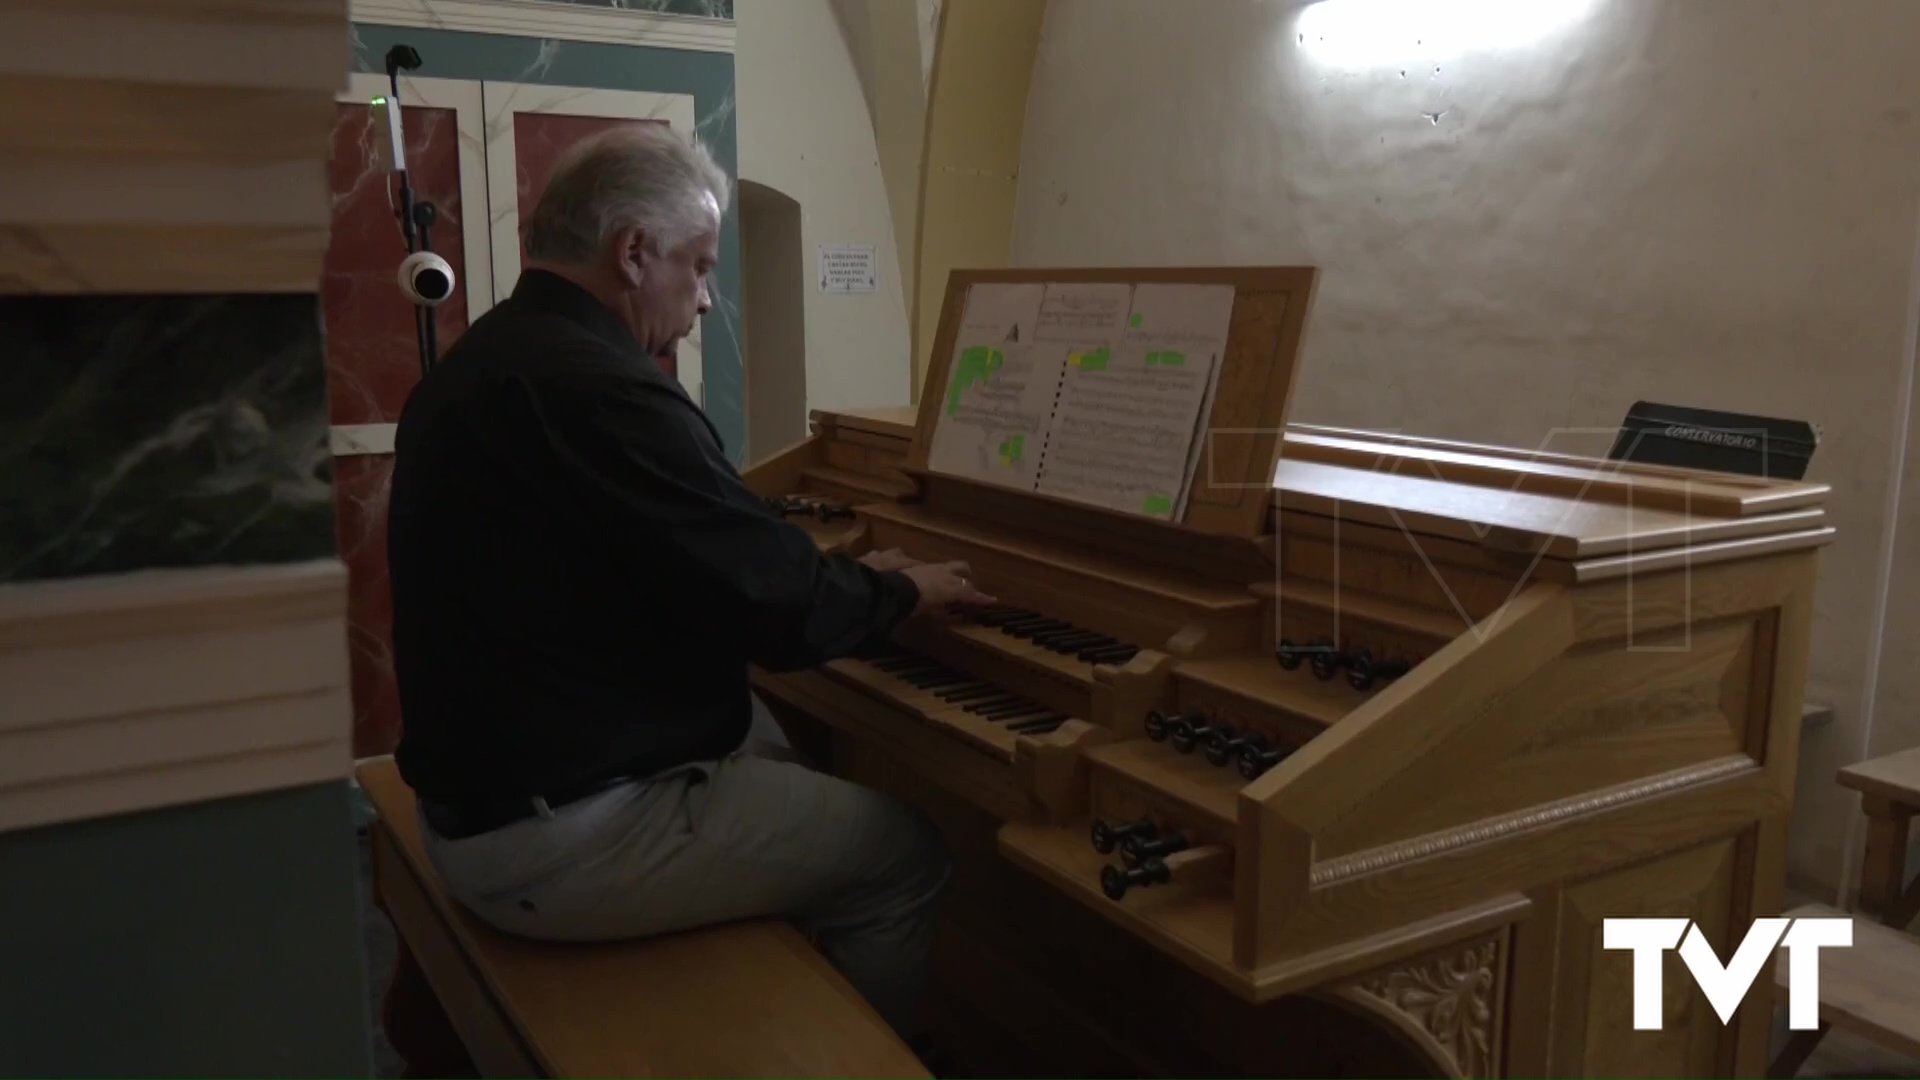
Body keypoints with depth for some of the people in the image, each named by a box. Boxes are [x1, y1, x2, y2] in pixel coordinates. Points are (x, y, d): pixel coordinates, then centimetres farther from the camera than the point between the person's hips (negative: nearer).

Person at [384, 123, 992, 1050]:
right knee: (906, 858, 1)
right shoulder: (595, 389, -24)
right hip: (562, 835, -10)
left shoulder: (485, 361, 10)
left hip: (489, 796, 10)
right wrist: (904, 592, -1)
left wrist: (853, 578, 13)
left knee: (794, 752, 25)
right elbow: (784, 612, -21)